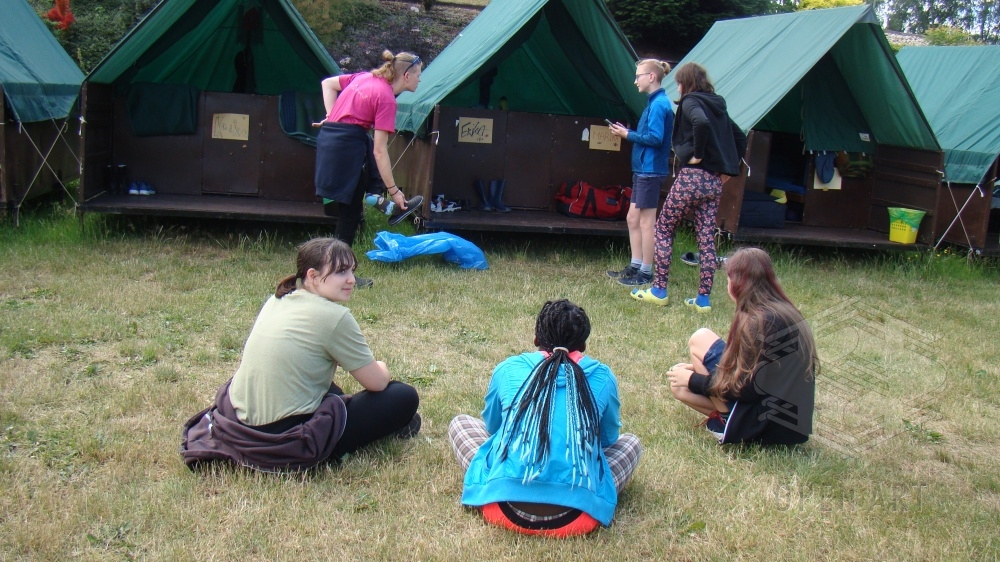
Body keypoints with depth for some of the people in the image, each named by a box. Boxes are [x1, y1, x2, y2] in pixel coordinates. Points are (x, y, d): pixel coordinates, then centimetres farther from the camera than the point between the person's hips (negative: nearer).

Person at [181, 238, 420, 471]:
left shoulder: (278, 299, 8)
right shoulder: (334, 317, -14)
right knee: (404, 397, 0)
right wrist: (380, 368, 19)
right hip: (285, 443, -8)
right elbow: (376, 383, -4)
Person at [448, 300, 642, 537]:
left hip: (507, 511, 0)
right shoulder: (602, 377, 8)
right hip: (575, 519, 0)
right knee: (630, 442, 26)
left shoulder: (508, 370, 8)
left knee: (460, 423, 24)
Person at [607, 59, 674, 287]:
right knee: (633, 218, 13)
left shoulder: (659, 104, -15)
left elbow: (655, 138, -21)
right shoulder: (654, 102, 15)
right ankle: (635, 266, 21)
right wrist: (627, 133, 6)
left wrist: (628, 134, -12)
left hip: (651, 170, -10)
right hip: (642, 168, 10)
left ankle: (646, 273, 4)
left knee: (645, 222, -3)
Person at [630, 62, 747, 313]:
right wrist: (728, 169, 16)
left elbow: (701, 123, -29)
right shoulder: (718, 106, 17)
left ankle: (659, 290, 6)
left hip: (691, 177, -7)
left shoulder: (690, 102, -6)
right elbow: (740, 139, 19)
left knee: (663, 228, 6)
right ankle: (703, 298, 9)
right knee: (707, 238, 8)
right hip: (714, 182, 7)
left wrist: (697, 155, -19)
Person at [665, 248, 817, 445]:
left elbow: (747, 389, -18)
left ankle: (727, 422, -4)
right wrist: (700, 370, 20)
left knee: (699, 339, -6)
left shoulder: (762, 321, -21)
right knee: (679, 386, 12)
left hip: (768, 426, -9)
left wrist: (693, 380, -6)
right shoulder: (783, 311, 8)